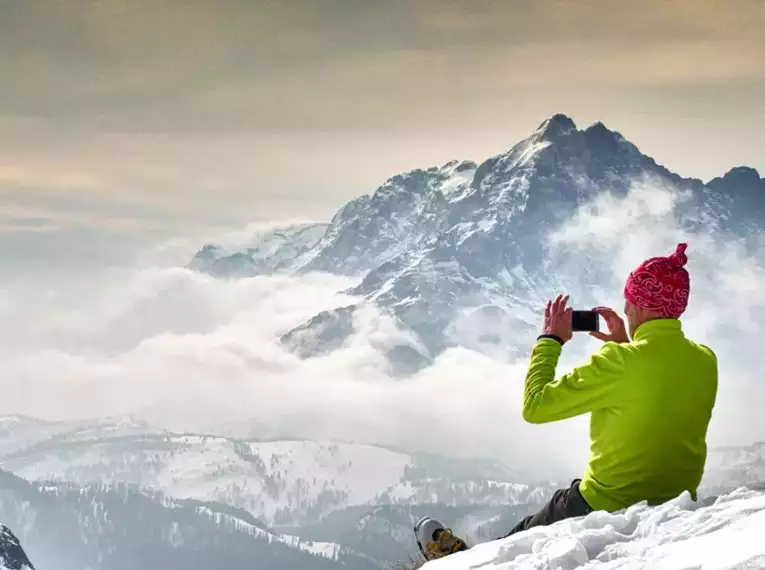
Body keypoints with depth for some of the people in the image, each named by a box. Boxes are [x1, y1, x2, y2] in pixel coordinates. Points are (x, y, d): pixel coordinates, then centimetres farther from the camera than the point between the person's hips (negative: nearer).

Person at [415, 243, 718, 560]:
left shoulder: (620, 362, -24)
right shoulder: (705, 361, -5)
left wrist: (550, 340, -5)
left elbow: (535, 406, -18)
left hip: (607, 506, -6)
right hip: (676, 506, 6)